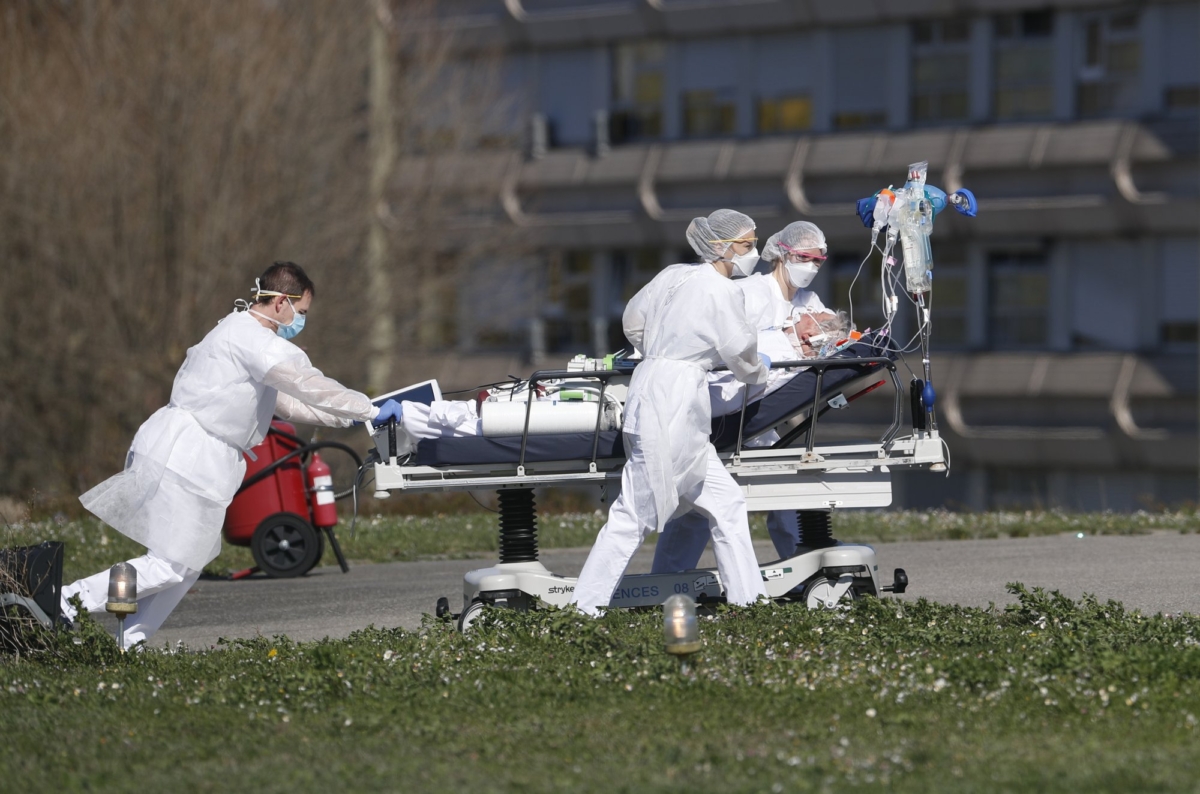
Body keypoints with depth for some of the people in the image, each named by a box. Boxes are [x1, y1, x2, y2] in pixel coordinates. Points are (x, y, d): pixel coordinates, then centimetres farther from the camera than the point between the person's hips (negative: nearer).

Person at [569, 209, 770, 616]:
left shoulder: (672, 276, 12)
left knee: (725, 502, 12)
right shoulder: (721, 292, -10)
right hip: (675, 402, -9)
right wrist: (760, 371, 17)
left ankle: (747, 597, 14)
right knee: (636, 511, -7)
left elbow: (633, 321, 21)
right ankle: (585, 605, -6)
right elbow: (741, 354, -5)